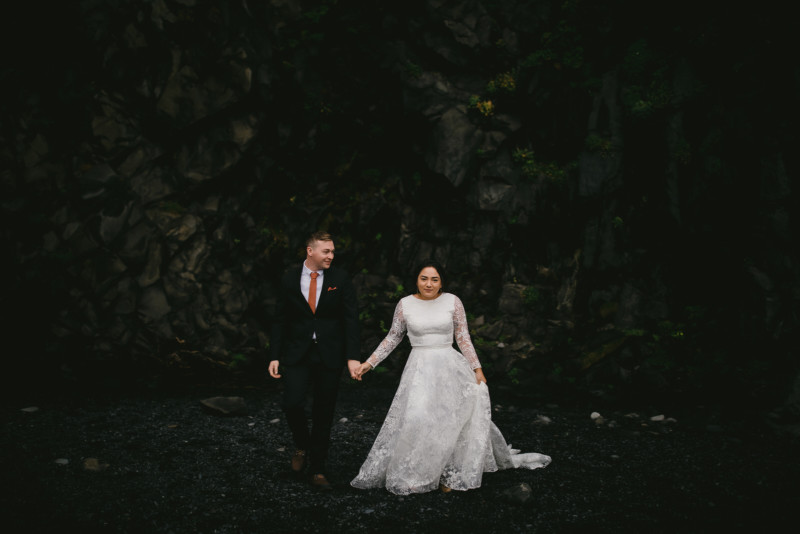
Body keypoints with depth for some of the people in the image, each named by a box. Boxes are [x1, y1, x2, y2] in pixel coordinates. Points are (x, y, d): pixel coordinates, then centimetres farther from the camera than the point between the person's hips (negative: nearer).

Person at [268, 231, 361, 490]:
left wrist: (353, 357, -13)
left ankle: (317, 469, 21)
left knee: (324, 413, 6)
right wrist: (274, 356, 0)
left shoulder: (340, 280, 0)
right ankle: (302, 445, 17)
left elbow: (351, 319, -4)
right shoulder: (289, 280, 3)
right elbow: (280, 320, 6)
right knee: (292, 403, -15)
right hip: (297, 354, 0)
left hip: (329, 356, 0)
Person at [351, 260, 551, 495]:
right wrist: (369, 363, 7)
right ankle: (412, 474, 5)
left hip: (450, 366, 1)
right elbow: (393, 338, 10)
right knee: (416, 419, -12)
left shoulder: (452, 302, 0)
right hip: (419, 368, -1)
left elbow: (463, 338, 4)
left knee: (453, 420, 0)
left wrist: (477, 368, 0)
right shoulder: (405, 305, 1)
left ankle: (450, 474, 16)